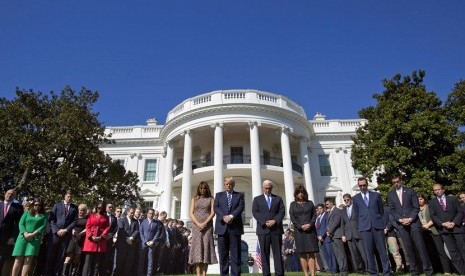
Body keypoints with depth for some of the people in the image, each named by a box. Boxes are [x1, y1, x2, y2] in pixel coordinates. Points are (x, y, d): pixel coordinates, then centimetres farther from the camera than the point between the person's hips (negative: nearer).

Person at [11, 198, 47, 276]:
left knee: (28, 259, -10)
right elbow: (21, 224, 7)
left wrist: (33, 234, -12)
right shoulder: (27, 213, 16)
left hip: (35, 239, -1)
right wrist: (25, 233, -10)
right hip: (23, 237, 1)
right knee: (18, 259, -5)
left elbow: (43, 226, 1)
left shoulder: (44, 215, 12)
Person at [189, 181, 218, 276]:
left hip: (207, 225, -1)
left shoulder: (211, 199, 10)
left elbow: (212, 213, 0)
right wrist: (198, 223, -10)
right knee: (197, 247, -6)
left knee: (206, 246, -6)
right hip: (196, 225, 1)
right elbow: (191, 213, 5)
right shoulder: (194, 199, 14)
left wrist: (204, 223, -12)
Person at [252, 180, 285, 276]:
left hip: (276, 229, 1)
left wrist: (275, 221, -12)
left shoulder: (278, 198, 15)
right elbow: (255, 212, 1)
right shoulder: (257, 199, 12)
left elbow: (282, 212, 5)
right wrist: (264, 222, -12)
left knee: (277, 252, 0)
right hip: (263, 229, -1)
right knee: (264, 253, 0)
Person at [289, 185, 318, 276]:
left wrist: (310, 224, -11)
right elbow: (292, 218, 1)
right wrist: (300, 226, -13)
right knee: (302, 254, -1)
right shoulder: (293, 204, 8)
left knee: (311, 253, -5)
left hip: (310, 230, 1)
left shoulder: (310, 203, 12)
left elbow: (314, 215, 6)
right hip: (299, 231, -1)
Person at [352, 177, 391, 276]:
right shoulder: (355, 198, 9)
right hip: (364, 227, 0)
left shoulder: (376, 195, 9)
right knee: (369, 251, 0)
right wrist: (363, 222, 7)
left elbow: (381, 210, 14)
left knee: (382, 250, 2)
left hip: (378, 226, 0)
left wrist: (378, 221, 8)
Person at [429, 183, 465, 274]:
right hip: (444, 229, 0)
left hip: (457, 227, 0)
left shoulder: (453, 198, 12)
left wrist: (454, 222, -10)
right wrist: (443, 224, -12)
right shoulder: (432, 202, 12)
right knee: (453, 252, -1)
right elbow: (433, 216, 3)